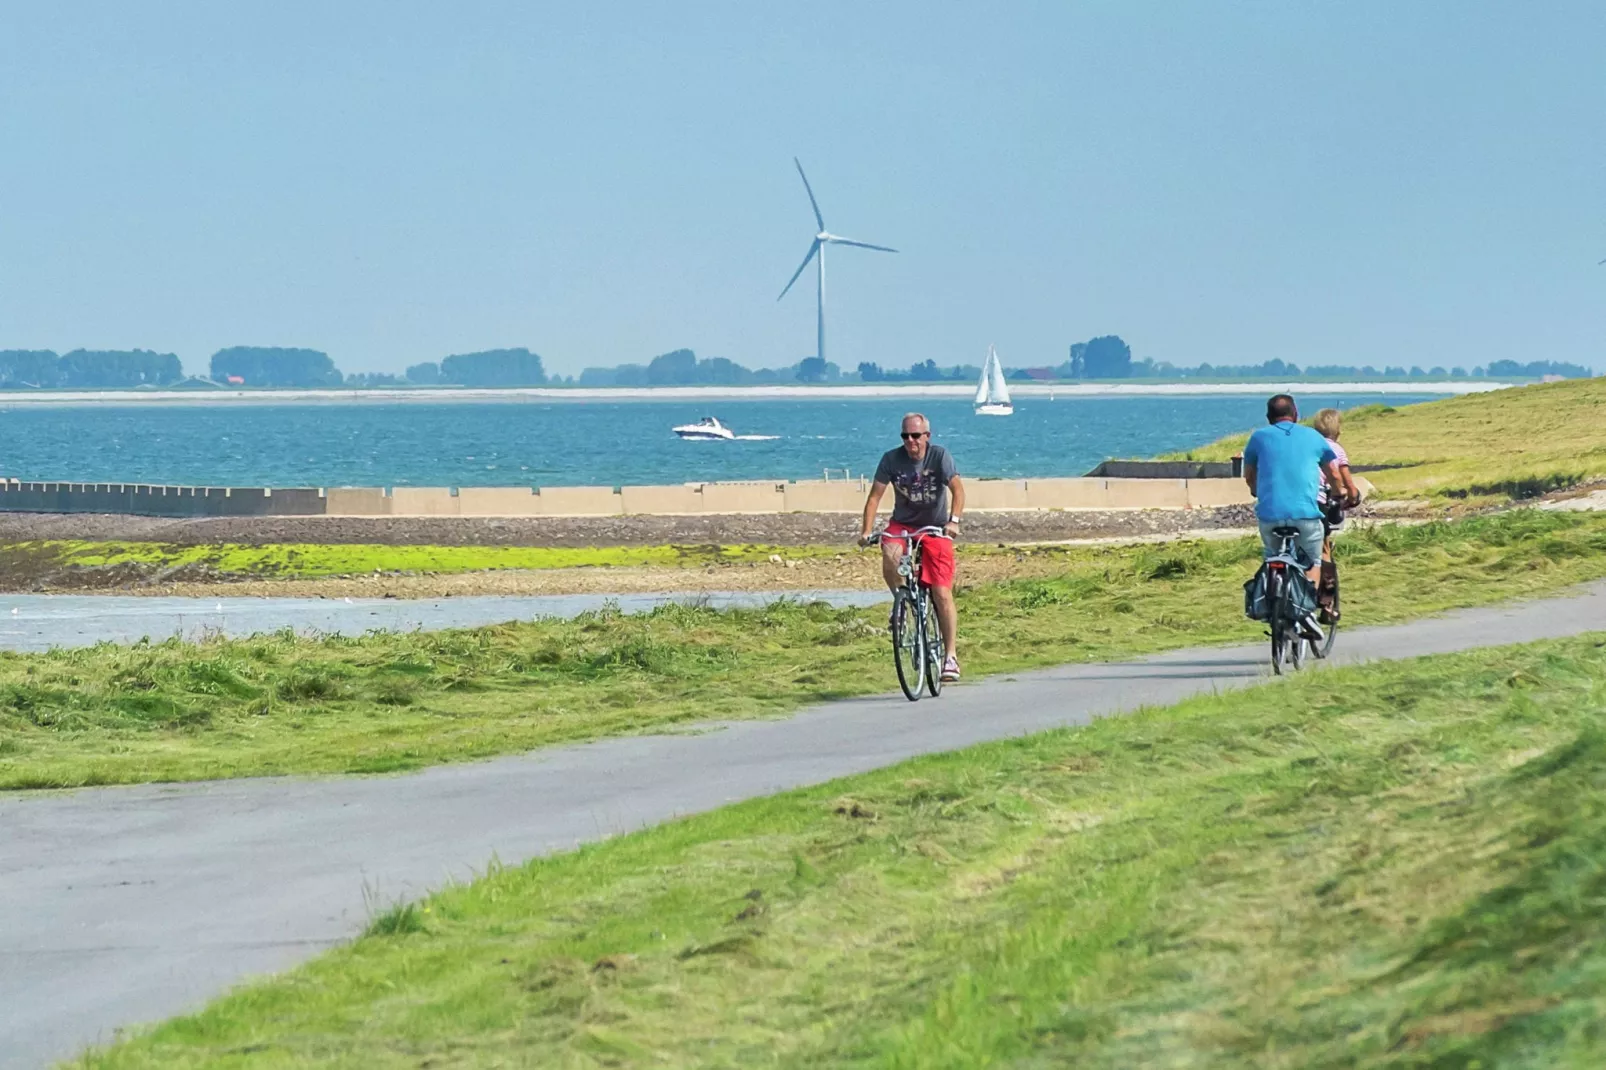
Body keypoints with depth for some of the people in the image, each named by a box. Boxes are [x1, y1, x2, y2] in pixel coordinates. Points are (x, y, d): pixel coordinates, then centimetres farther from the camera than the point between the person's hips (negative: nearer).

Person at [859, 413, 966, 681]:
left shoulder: (939, 456, -13)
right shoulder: (892, 459, -9)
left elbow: (957, 490, -22)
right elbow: (875, 495, -8)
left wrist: (954, 521, -39)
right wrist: (866, 531, -20)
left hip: (935, 528, -1)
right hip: (902, 524, 1)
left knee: (942, 594, -8)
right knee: (890, 554, -35)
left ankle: (951, 655, 0)